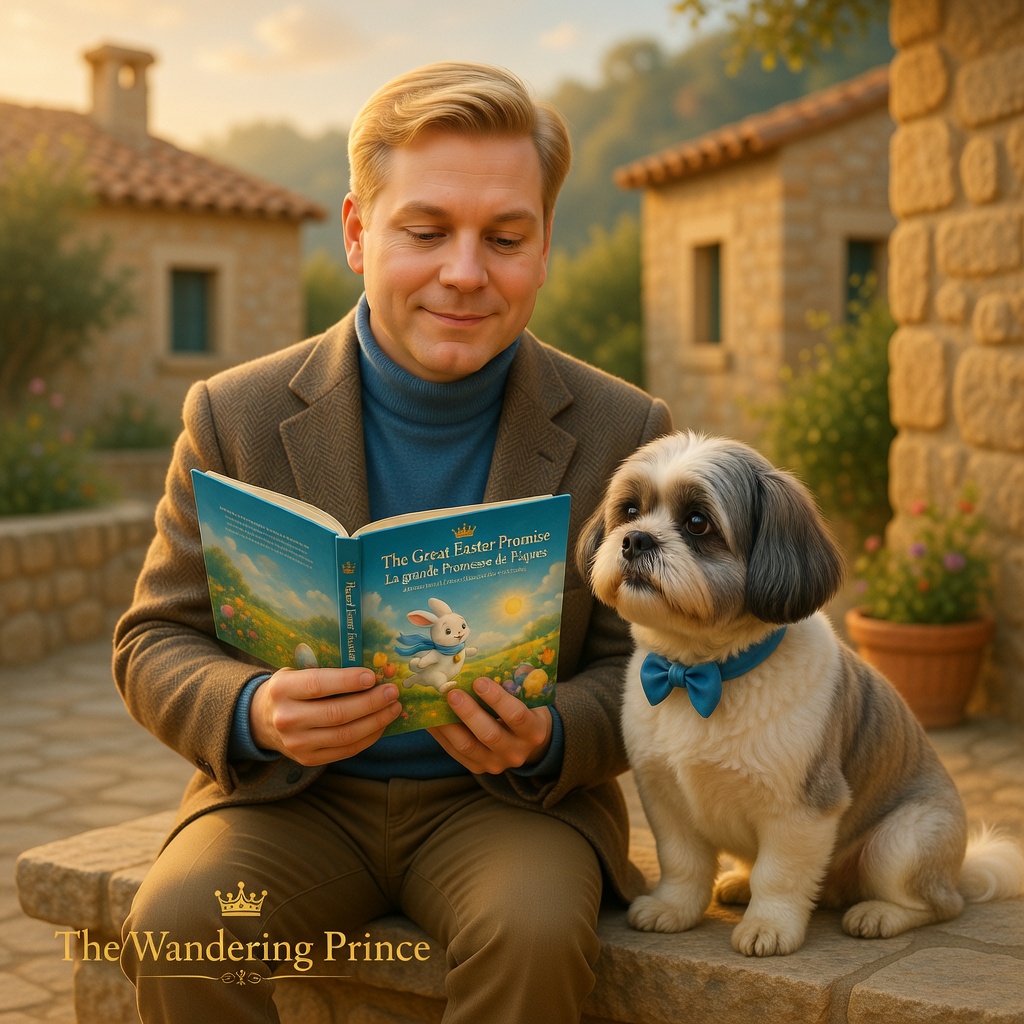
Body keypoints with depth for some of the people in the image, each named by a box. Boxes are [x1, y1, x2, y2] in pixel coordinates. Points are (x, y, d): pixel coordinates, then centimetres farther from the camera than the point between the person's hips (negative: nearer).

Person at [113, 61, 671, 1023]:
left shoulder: (622, 433, -6)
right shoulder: (236, 418, -5)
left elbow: (643, 665, 0)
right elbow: (154, 642, -1)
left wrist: (550, 738, -23)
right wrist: (254, 713, -24)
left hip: (507, 799, 0)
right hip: (294, 794, 1)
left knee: (534, 931, -31)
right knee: (176, 927, -27)